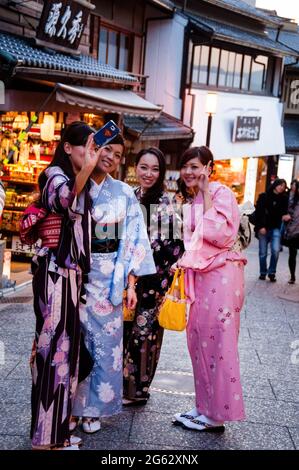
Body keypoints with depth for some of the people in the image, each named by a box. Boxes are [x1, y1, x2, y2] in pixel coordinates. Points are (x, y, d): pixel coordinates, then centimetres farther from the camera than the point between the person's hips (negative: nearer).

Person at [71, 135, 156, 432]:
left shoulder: (124, 193, 7)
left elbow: (133, 239, 5)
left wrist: (131, 283, 0)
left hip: (108, 274, 2)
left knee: (106, 340, 5)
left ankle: (94, 407, 21)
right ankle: (70, 405, 20)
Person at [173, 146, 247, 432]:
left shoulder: (221, 193, -9)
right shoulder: (190, 200, 16)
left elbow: (222, 235, -22)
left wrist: (206, 195, -17)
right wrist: (185, 261, 9)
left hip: (221, 273, -8)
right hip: (200, 274, 8)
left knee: (217, 341, -4)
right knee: (198, 339, 9)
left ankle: (217, 413, 7)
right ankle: (205, 406, 20)